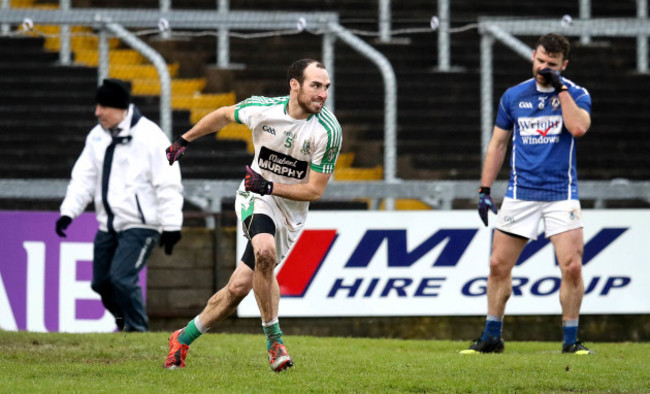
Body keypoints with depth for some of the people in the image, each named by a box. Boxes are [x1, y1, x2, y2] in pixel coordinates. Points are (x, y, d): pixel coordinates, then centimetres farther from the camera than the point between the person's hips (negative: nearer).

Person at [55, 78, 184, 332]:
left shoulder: (149, 137, -14)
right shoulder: (97, 136, 7)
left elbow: (168, 184, -13)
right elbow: (84, 177, 10)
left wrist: (171, 225, -16)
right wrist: (68, 211, -3)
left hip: (140, 225, -7)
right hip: (108, 225, 7)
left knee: (121, 278, -19)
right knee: (101, 282, 10)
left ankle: (137, 330, -4)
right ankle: (124, 323, 33)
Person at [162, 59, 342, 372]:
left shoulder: (329, 131, -18)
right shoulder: (262, 109, -13)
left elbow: (315, 190, -13)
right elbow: (224, 115, 10)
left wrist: (270, 186, -24)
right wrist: (184, 140, 16)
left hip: (290, 213, 1)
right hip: (255, 197, -1)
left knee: (240, 286, -3)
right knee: (265, 251, -33)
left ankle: (184, 338, 19)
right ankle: (274, 339, -20)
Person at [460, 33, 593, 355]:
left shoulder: (575, 94, 0)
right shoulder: (513, 96, 7)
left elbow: (579, 127, -22)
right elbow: (498, 144, 13)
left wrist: (560, 87, -17)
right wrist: (484, 191, 9)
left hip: (561, 193, -2)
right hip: (520, 193, 2)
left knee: (572, 267, -12)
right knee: (499, 265, 1)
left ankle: (571, 339, 0)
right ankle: (492, 337, 13)